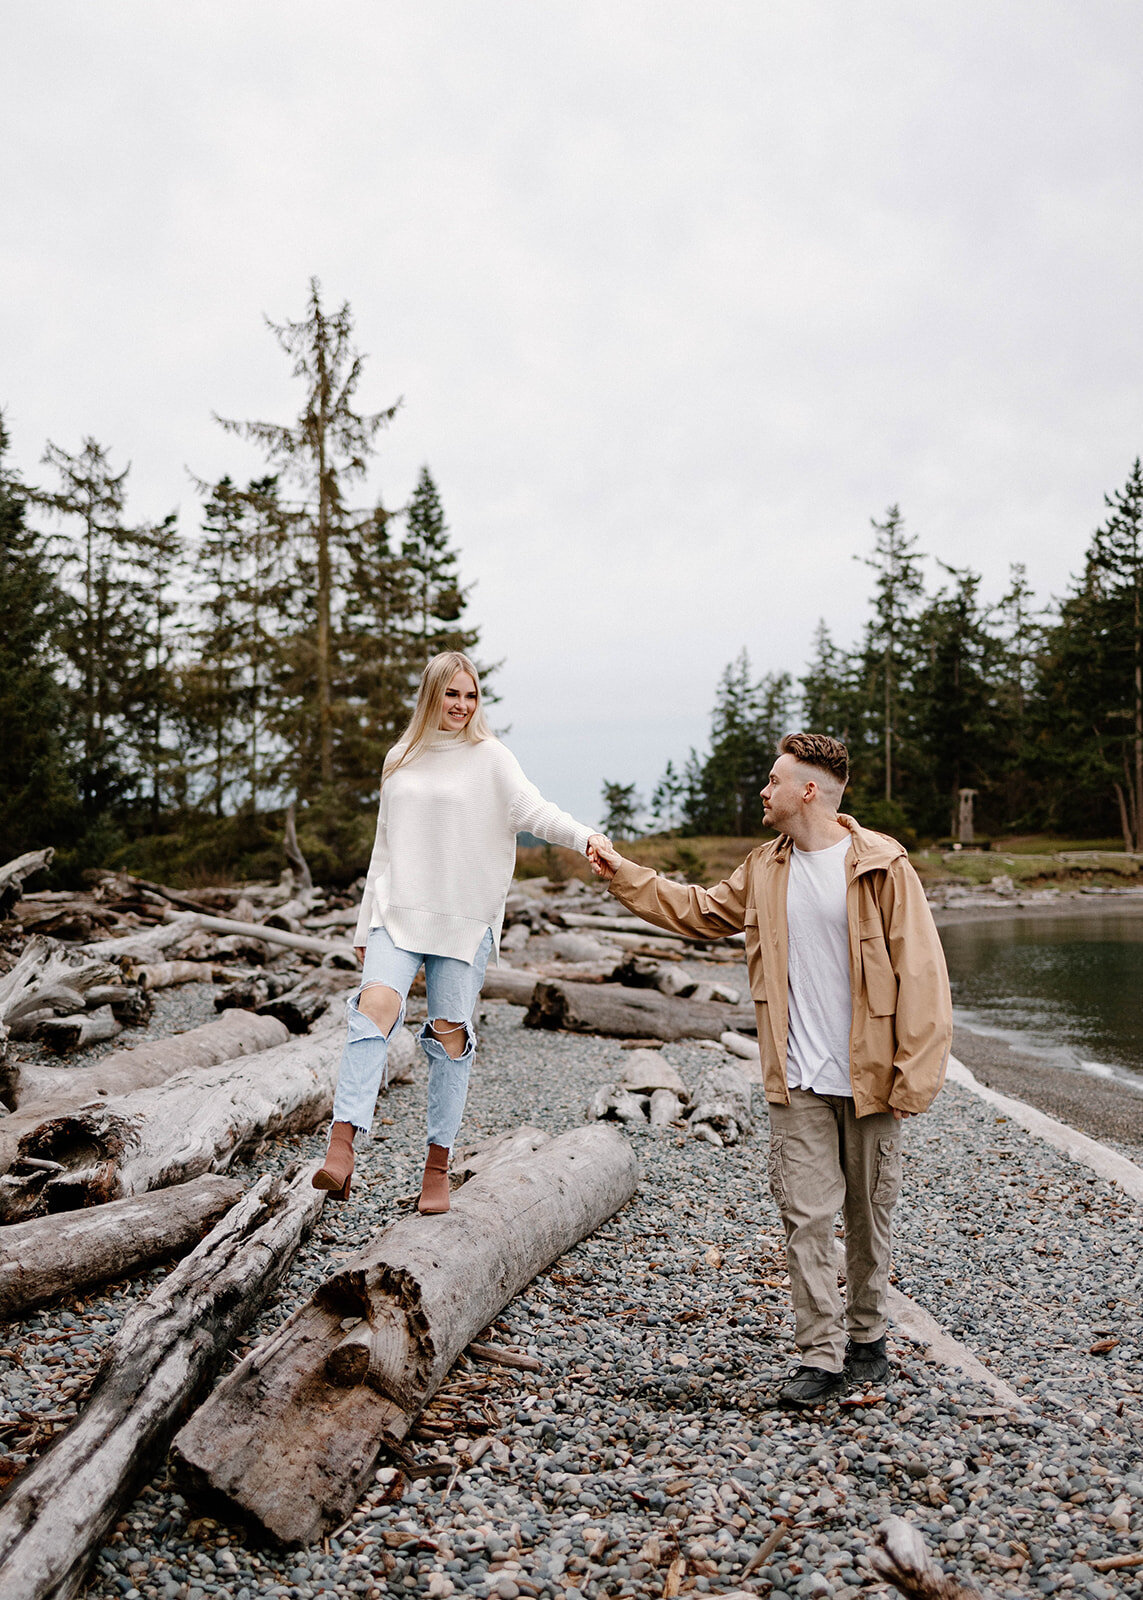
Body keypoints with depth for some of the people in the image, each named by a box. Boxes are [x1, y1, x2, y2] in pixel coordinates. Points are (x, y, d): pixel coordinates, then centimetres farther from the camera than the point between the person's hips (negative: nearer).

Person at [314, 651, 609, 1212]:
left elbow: (533, 810, -12)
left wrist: (584, 836, -32)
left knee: (450, 1034, 0)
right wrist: (366, 925, 17)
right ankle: (341, 1149, -24)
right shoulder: (400, 760, 15)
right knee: (376, 1004, -20)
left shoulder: (490, 757, 3)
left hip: (464, 918, -2)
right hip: (399, 912, 2)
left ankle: (438, 1168, 11)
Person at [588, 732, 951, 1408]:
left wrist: (916, 1074, -14)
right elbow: (700, 910, 22)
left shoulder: (883, 865, -10)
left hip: (869, 1078, -3)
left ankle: (867, 1338, 31)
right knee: (805, 1215, 1)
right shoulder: (766, 869, 7)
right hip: (797, 1080, 4)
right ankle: (822, 1356, 11)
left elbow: (922, 973, -11)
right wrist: (624, 874, 19)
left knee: (869, 1215, 12)